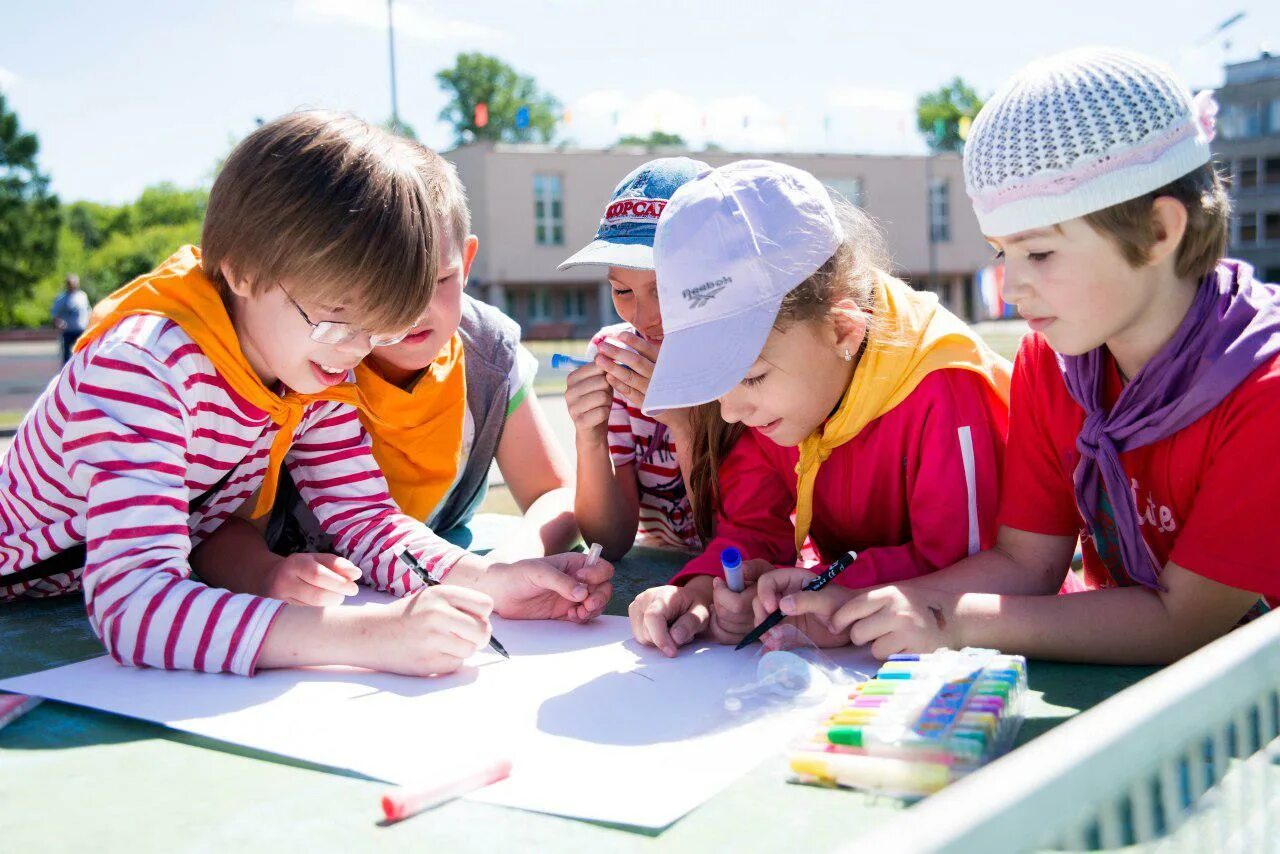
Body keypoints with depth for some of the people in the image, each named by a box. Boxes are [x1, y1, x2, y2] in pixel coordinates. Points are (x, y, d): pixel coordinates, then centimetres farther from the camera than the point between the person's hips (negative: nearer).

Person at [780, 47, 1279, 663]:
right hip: (1111, 693, 5)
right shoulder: (1047, 359, -3)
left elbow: (1182, 623, -21)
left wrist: (957, 621, -25)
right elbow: (1023, 561, -3)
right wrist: (852, 611, -17)